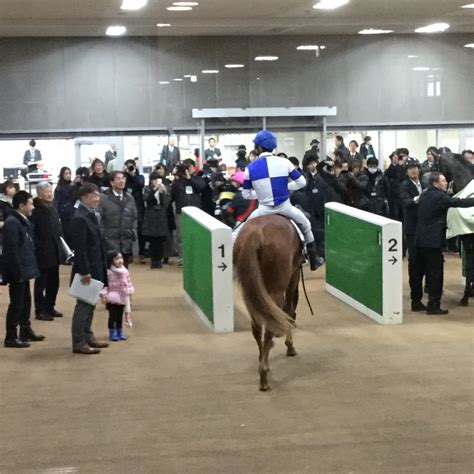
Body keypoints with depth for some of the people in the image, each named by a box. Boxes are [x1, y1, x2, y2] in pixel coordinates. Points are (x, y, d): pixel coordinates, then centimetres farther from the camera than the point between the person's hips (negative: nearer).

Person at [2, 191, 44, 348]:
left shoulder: (23, 221, 10)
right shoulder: (12, 223, -19)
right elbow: (11, 250, -22)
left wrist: (25, 270, 14)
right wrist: (18, 272, -21)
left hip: (23, 270, 9)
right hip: (17, 272, -9)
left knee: (25, 301, 18)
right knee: (16, 304, -2)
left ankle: (26, 331, 30)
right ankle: (11, 337, 7)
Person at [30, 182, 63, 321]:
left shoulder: (52, 208, 10)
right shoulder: (35, 210, -16)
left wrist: (59, 244, 10)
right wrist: (37, 247, -21)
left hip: (54, 252, 8)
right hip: (41, 253, -8)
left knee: (53, 282, 15)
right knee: (41, 283, 3)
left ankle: (49, 307, 27)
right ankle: (40, 310, 12)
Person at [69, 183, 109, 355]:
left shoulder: (91, 215, 10)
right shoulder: (79, 218, -19)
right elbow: (80, 248, -22)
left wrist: (101, 267, 16)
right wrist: (85, 272, -22)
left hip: (95, 267, 9)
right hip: (87, 269, -9)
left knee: (90, 304, 16)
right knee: (83, 305, -3)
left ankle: (87, 337, 26)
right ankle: (78, 343, 4)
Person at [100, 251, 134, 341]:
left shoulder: (125, 271, 4)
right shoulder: (108, 272, -16)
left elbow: (128, 282, 14)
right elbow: (104, 284, -15)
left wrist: (130, 291, 11)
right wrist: (103, 295, -19)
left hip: (123, 298, 5)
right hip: (112, 298, -5)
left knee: (120, 316, 15)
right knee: (112, 316, 2)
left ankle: (120, 332, 26)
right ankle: (112, 333, 13)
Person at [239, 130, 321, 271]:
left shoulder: (250, 168, -5)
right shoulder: (284, 162, -6)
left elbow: (246, 194, 2)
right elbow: (302, 182, -1)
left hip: (264, 209, -1)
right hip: (285, 207, 1)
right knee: (306, 225, 26)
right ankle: (314, 260, 30)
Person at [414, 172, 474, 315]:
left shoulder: (424, 196, 12)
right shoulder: (439, 196, -13)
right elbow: (458, 203, -16)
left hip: (420, 240, 9)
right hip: (433, 240, -9)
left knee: (419, 271, 14)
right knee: (435, 274, -3)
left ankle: (416, 300, 22)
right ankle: (433, 306, -2)